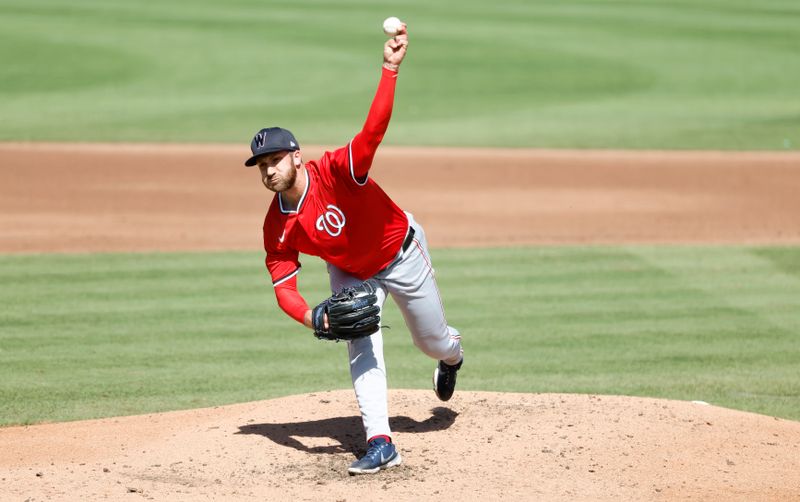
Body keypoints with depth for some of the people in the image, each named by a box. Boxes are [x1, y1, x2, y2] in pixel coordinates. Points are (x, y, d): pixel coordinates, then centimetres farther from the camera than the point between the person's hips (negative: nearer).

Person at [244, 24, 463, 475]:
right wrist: (310, 316, -39)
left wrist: (390, 69, -62)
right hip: (351, 273, 3)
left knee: (432, 340, 14)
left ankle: (452, 355, 53)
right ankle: (381, 444, -11)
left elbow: (374, 129, -50)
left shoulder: (336, 172, -35)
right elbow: (284, 287, -19)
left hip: (401, 253, -3)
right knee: (362, 345, -14)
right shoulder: (277, 227, -21)